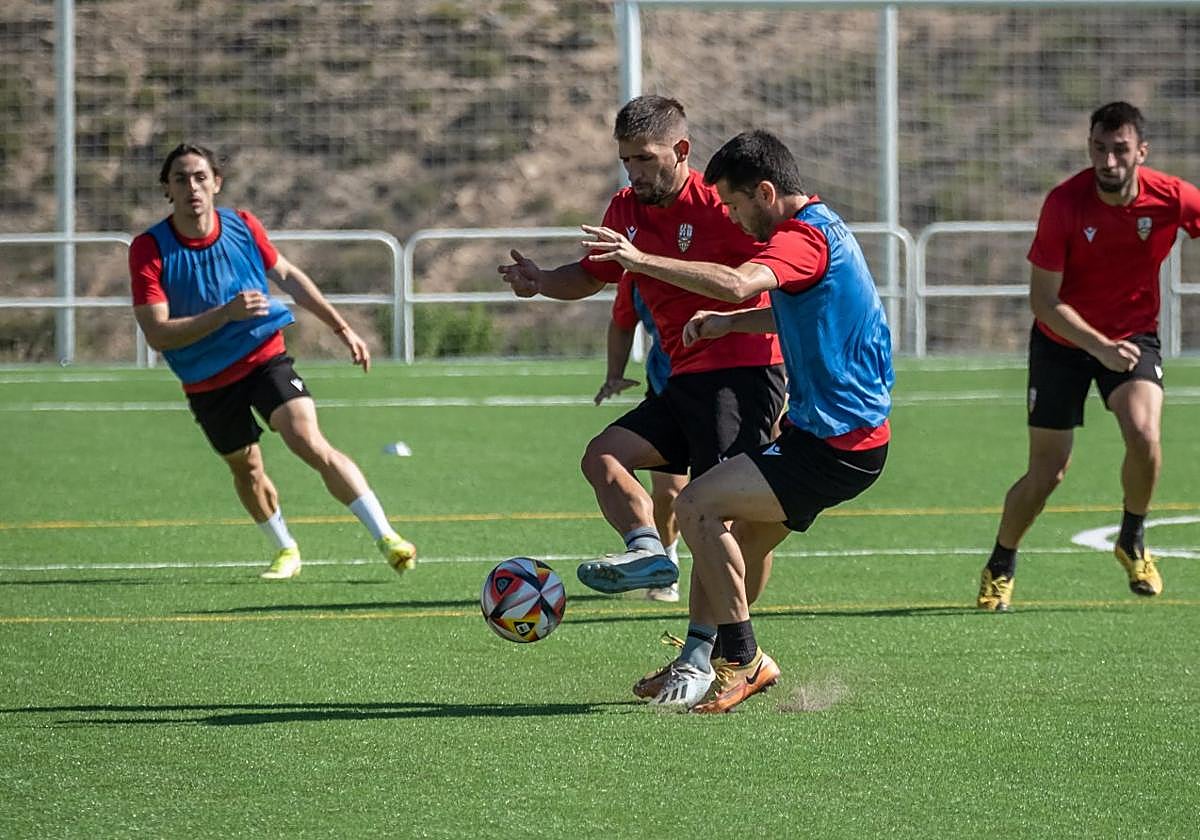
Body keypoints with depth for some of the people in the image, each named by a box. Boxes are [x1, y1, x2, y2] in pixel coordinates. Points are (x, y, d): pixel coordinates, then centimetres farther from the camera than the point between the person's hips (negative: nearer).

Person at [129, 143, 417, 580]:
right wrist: (226, 313, -34)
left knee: (309, 441, -20)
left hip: (265, 358, -1)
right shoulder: (149, 249, -17)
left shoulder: (242, 227, -8)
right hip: (206, 383, 1)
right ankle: (285, 550, 41)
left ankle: (386, 539, -22)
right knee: (246, 468, 15)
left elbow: (287, 276, 11)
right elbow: (157, 334, -23)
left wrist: (342, 327, 11)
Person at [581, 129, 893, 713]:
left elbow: (736, 284, -38)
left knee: (697, 507, -15)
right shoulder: (822, 227, 16)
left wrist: (641, 260, -34)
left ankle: (744, 661, -8)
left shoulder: (803, 237, -18)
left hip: (836, 446, -11)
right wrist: (727, 323, 17)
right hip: (833, 429, 11)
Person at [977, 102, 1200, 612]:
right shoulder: (1064, 203, -22)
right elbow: (1043, 301, -19)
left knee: (1144, 435, -26)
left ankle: (1132, 543, 2)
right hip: (1062, 341, -1)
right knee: (1047, 473, 0)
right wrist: (1099, 346, -32)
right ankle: (999, 569, 25)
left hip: (1134, 336, 1)